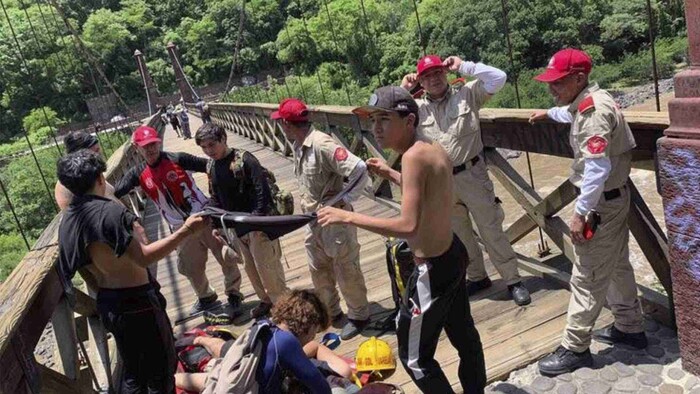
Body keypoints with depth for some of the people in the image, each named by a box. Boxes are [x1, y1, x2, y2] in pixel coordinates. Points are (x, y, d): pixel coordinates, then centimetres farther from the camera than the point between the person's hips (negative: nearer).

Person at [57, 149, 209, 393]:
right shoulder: (109, 211, -23)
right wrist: (185, 231, -27)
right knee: (161, 369, 9)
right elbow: (144, 257, -28)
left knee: (132, 372, 23)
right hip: (137, 303, -8)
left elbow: (88, 276, 10)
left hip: (109, 305, 8)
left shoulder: (66, 224, 3)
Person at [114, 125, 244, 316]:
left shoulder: (177, 159, -13)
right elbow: (113, 192, -11)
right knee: (190, 267, 15)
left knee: (227, 256, 1)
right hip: (180, 228, 4)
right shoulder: (138, 174, -2)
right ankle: (206, 298, 40)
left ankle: (233, 293, 25)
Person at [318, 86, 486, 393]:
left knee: (415, 357, 10)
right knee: (463, 334, 27)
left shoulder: (414, 156, -24)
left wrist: (347, 217, -25)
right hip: (453, 255, 9)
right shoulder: (436, 149, 2)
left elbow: (408, 226, -31)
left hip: (433, 269, -9)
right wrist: (391, 175, 15)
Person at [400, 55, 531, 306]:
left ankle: (513, 280, 17)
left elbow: (498, 78, -12)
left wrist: (462, 66, -10)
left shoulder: (467, 94, -2)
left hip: (471, 175, -3)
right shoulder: (416, 108, 4)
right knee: (458, 234, 17)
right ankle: (477, 277, 36)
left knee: (491, 230, 3)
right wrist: (402, 90, -5)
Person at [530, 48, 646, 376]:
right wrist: (548, 114, 49)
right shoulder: (589, 102, 6)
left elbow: (597, 168, -29)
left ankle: (575, 348, 9)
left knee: (587, 277, -2)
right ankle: (630, 328, 36)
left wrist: (580, 212, -25)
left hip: (602, 202, -10)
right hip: (612, 198, 10)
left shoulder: (593, 110, -25)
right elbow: (573, 116, 34)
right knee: (616, 266, 21)